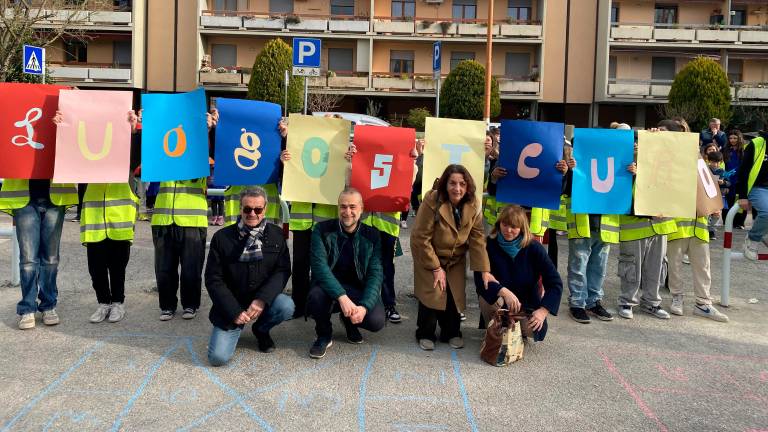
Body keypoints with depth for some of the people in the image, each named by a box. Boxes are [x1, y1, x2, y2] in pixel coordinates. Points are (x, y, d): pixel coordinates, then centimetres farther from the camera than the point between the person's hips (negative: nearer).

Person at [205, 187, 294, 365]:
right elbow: (213, 279, -5)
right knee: (218, 357, -18)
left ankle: (261, 329, 5)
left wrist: (262, 299, -22)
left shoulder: (276, 234, 0)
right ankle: (235, 328, 18)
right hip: (231, 306, -1)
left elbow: (283, 270, -6)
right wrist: (235, 312, -16)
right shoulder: (222, 237, -4)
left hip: (263, 300, 2)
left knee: (286, 306, -31)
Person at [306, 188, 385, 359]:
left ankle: (350, 322, 14)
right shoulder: (322, 230, -8)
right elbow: (320, 266, -20)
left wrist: (364, 306, -27)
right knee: (316, 297, -36)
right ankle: (324, 336, -2)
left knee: (377, 321, -25)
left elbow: (375, 274, -10)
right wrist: (342, 297, -34)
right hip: (329, 287, -1)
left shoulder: (371, 235, -3)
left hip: (359, 289, 2)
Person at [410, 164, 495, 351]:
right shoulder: (432, 201, -25)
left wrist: (484, 270, -16)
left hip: (455, 259, 4)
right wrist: (435, 267, -17)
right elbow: (421, 238, -20)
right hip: (428, 256, -3)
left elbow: (477, 239, -10)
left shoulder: (473, 206, -13)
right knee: (432, 292, -14)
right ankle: (425, 334, 7)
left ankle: (451, 333, 20)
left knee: (455, 294, -3)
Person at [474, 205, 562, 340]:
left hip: (528, 305, 1)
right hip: (500, 303, 0)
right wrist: (504, 292, -41)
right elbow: (479, 279, -24)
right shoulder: (490, 245, -12)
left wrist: (543, 311, -28)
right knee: (487, 297, -34)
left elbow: (555, 283, -15)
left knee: (534, 331, -28)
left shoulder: (534, 248, -12)